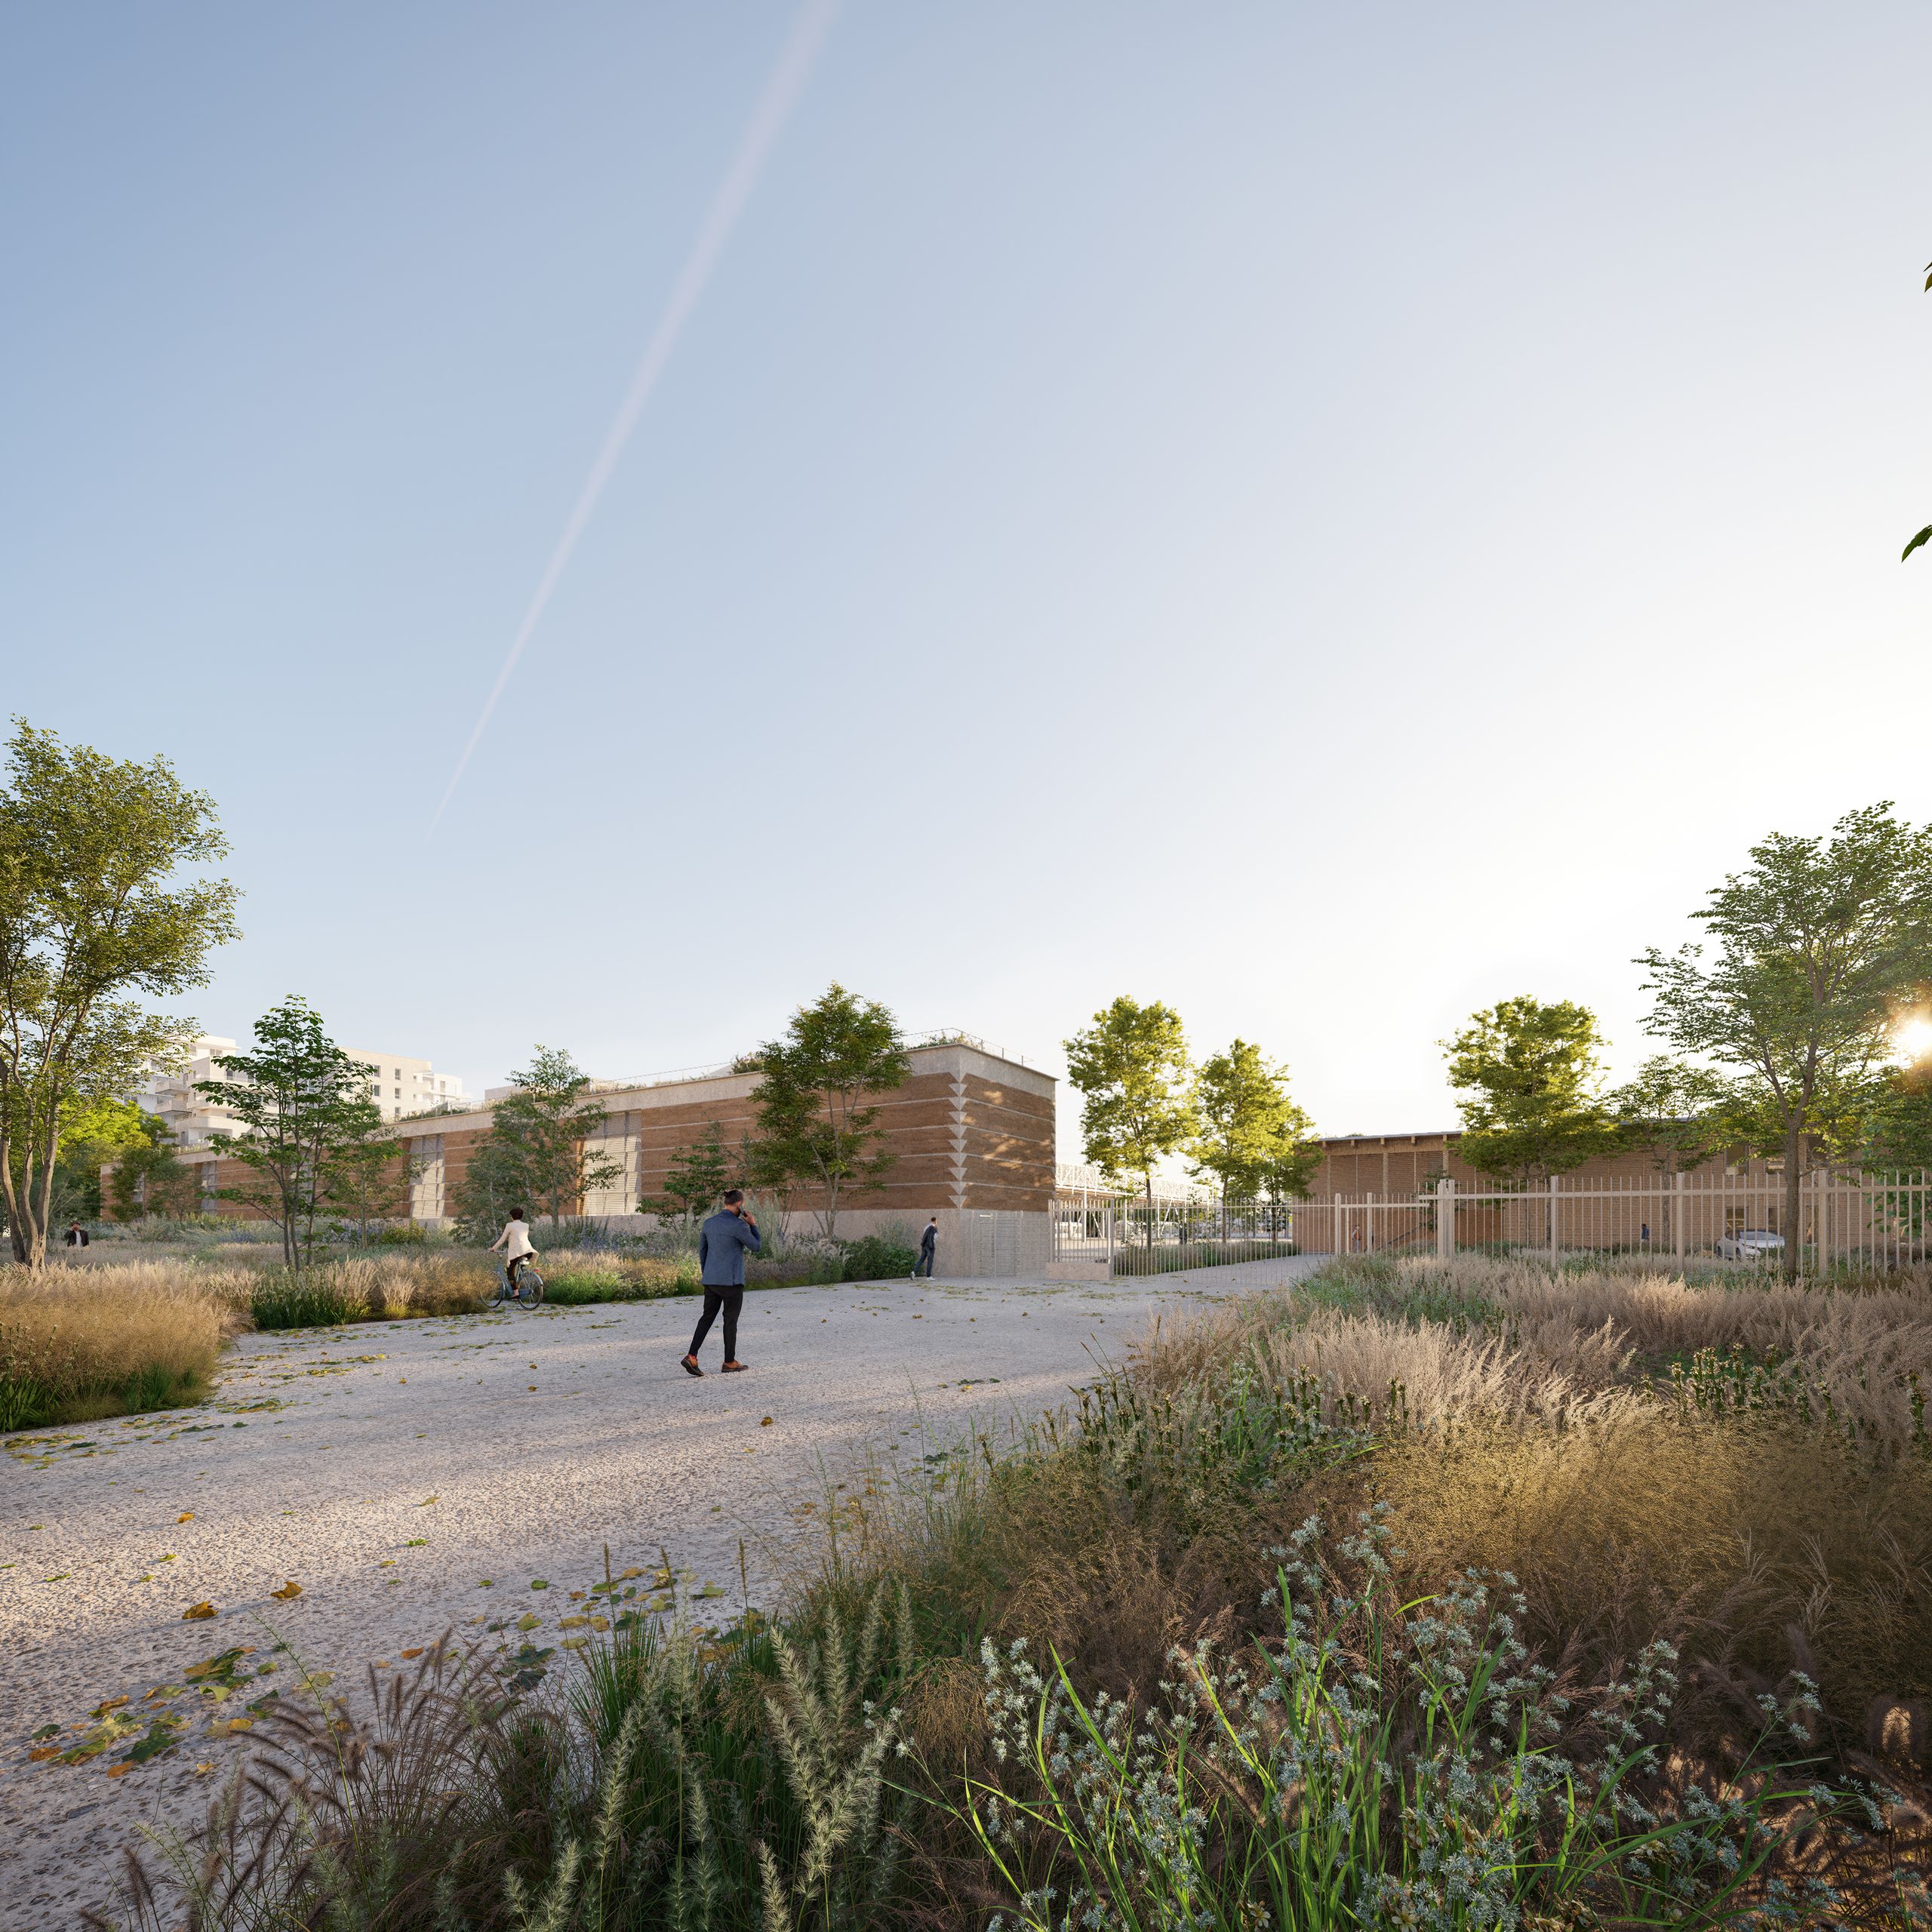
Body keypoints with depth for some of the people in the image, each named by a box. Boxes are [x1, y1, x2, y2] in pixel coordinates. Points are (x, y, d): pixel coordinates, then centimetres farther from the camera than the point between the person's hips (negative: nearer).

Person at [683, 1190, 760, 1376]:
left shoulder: (708, 1224, 6)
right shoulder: (739, 1225, -15)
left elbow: (702, 1251, 14)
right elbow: (755, 1247, -4)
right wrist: (754, 1225, 6)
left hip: (711, 1280, 6)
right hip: (732, 1280, -6)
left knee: (707, 1317, 11)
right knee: (731, 1320, 6)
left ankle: (692, 1357, -2)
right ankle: (730, 1362, 16)